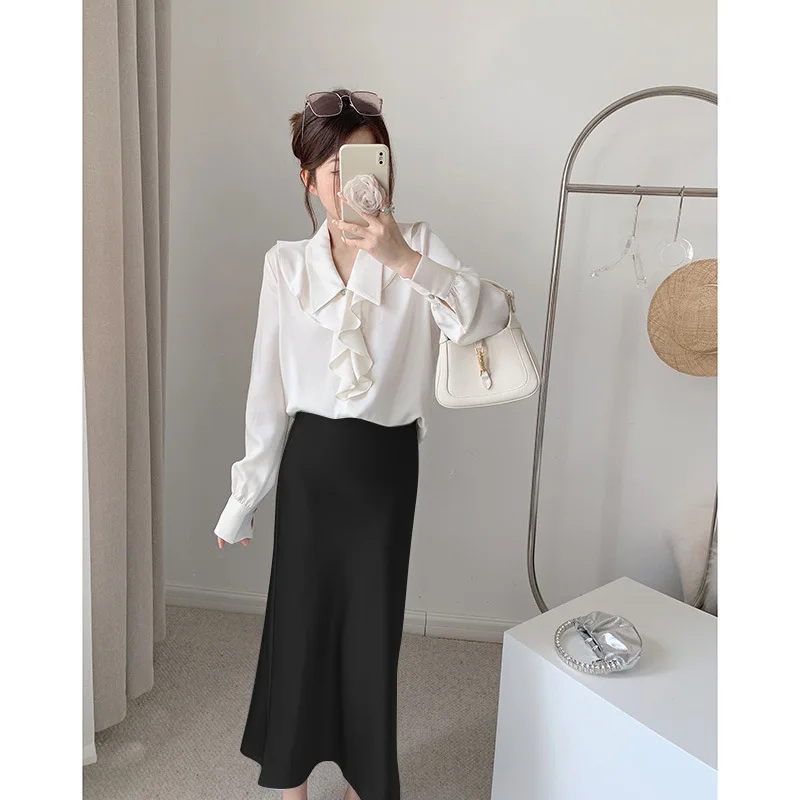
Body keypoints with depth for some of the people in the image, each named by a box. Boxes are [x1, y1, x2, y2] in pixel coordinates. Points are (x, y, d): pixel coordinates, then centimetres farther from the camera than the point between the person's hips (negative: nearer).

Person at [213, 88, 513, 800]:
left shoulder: (420, 247, -4)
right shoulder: (286, 264, -1)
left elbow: (491, 315, -21)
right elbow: (268, 388, 2)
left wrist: (405, 260, -34)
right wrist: (244, 499, 6)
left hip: (387, 462, 0)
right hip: (312, 459, 1)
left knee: (373, 619, 12)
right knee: (300, 612, 11)